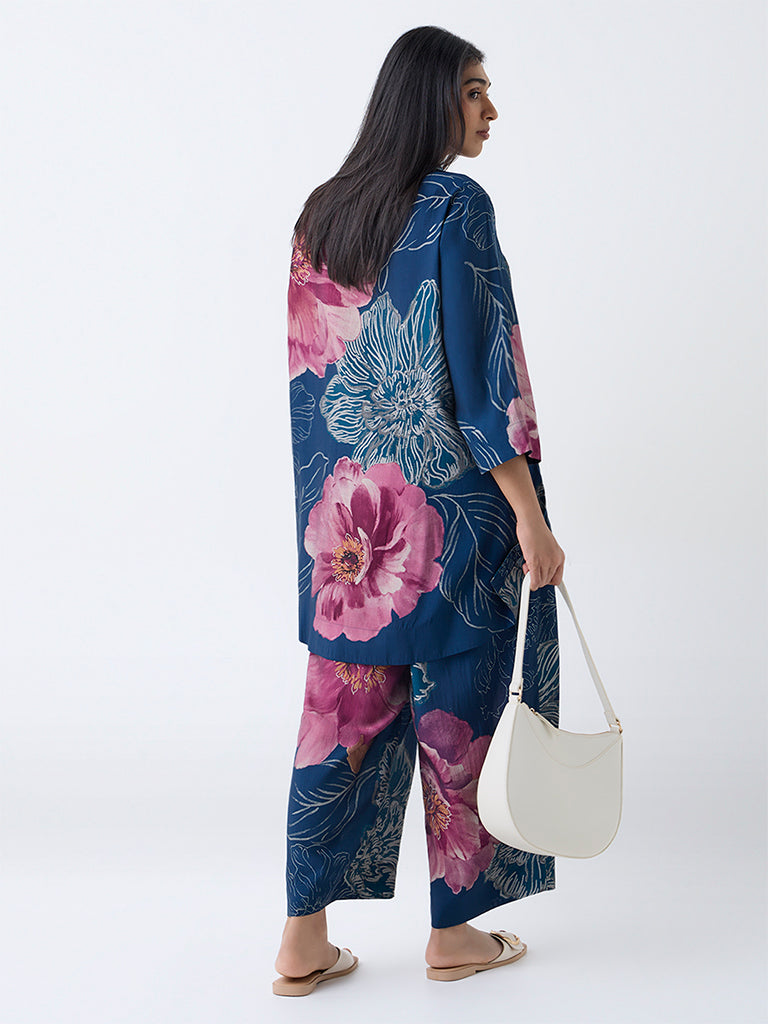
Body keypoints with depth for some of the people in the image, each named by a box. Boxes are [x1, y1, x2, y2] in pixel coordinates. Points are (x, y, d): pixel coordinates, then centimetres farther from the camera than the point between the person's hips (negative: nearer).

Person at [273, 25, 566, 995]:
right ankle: (453, 933, 21)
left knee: (343, 705, 9)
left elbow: (308, 368, 12)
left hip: (346, 508, 6)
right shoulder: (457, 205, -11)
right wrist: (531, 515, -14)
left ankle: (304, 942, 14)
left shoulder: (321, 211, 10)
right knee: (456, 705, 7)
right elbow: (479, 369, -16)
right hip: (449, 507, -6)